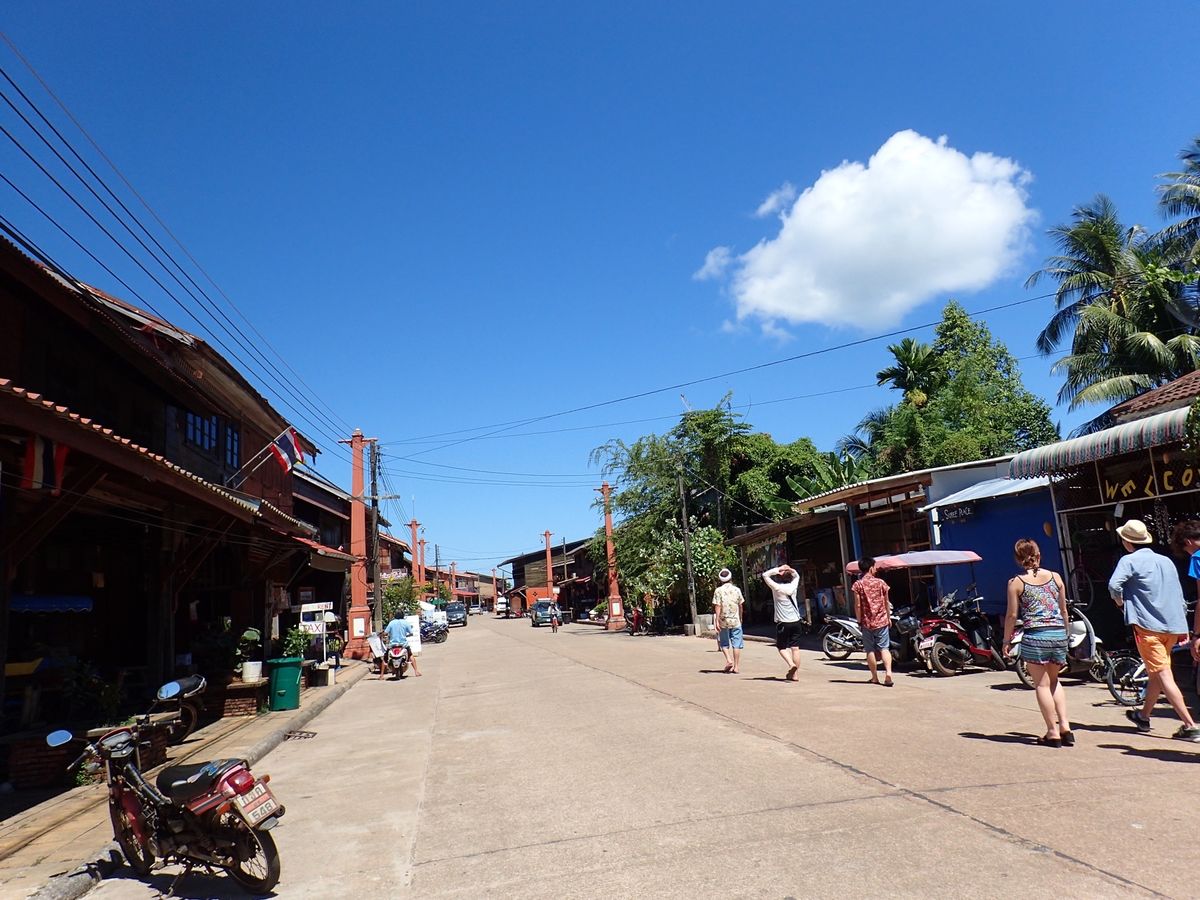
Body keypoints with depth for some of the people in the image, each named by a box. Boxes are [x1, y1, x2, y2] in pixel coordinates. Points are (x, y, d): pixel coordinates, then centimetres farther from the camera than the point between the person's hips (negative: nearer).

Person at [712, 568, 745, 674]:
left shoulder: (718, 591, -5)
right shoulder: (736, 590, 1)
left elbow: (717, 607, -11)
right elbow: (740, 606, 8)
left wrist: (717, 621, -9)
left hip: (723, 621, -1)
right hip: (735, 621, 1)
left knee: (724, 643, 15)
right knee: (737, 644, 5)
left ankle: (729, 659, -3)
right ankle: (736, 666, 5)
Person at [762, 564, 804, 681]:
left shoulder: (777, 588, -10)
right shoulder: (793, 586, 2)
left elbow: (765, 575, -3)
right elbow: (797, 576, 23)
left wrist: (778, 569, -4)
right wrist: (791, 570, 4)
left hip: (783, 623, -4)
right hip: (796, 621, 4)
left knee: (781, 647, 10)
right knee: (795, 648, 6)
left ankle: (791, 664, -14)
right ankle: (794, 674, 6)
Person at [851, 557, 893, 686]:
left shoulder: (858, 584, -6)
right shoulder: (881, 582, -1)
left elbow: (857, 605, -8)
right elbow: (887, 602, 5)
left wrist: (859, 621, 1)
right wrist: (889, 617, 16)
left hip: (867, 622, -1)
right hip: (882, 620, 1)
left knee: (870, 650, 8)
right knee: (884, 648, 2)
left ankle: (875, 677, 14)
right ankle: (888, 673, -16)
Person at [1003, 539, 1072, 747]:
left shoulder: (1016, 583, -4)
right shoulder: (1055, 577, 6)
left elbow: (1012, 615, -4)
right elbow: (1064, 610, 11)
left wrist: (1006, 639, 7)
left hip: (1034, 636, -4)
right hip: (1059, 634, 4)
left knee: (1042, 684, 6)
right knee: (1054, 680, 21)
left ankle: (1053, 732, 7)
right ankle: (1064, 725, 12)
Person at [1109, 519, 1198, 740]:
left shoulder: (1129, 560, -7)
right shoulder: (1166, 561, 15)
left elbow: (1114, 585, -23)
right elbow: (1180, 597, 18)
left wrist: (1121, 602, -1)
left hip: (1148, 626, -8)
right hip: (1173, 626, 8)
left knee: (1163, 675, -7)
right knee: (1155, 673, 19)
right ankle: (1144, 716, 34)